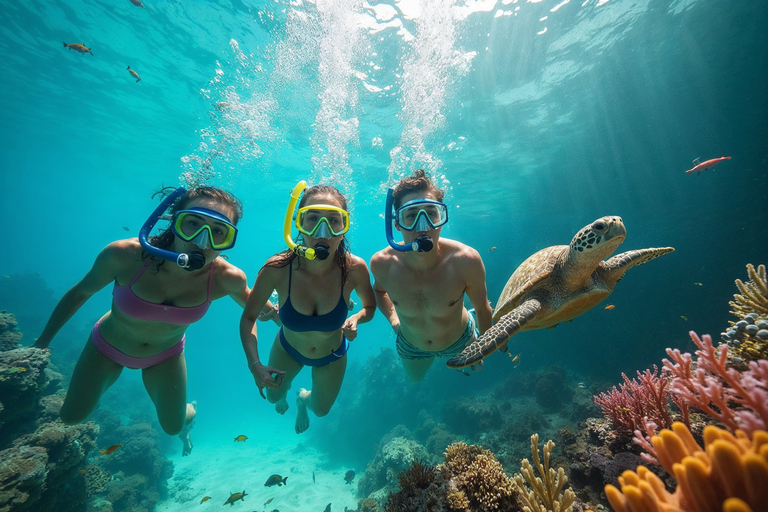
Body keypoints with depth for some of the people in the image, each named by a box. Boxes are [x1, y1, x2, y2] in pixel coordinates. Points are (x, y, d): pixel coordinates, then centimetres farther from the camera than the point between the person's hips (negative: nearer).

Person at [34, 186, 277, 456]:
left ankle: (189, 413, 56)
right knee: (71, 417, 20)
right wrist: (43, 340, -1)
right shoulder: (125, 254, -34)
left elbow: (248, 300, -7)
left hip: (166, 355, 0)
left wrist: (267, 310, -21)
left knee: (173, 426, 16)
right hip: (108, 345, 0)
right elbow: (80, 293, -12)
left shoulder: (227, 278, -34)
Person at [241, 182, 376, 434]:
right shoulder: (277, 269, -34)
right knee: (273, 396, 30)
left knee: (320, 409, 27)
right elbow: (248, 317, -17)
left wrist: (356, 319, -33)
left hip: (332, 355, 1)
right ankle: (284, 392, 69)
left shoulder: (354, 269, -33)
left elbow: (370, 306, -12)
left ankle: (303, 399, 65)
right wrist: (254, 364, -28)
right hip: (288, 349, 0)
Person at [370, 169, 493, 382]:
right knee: (415, 377, 35)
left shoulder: (465, 260, -36)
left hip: (460, 341, -1)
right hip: (410, 346, 2)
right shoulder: (381, 263, -31)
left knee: (475, 367, 34)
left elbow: (482, 308, -16)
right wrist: (393, 318, -17)